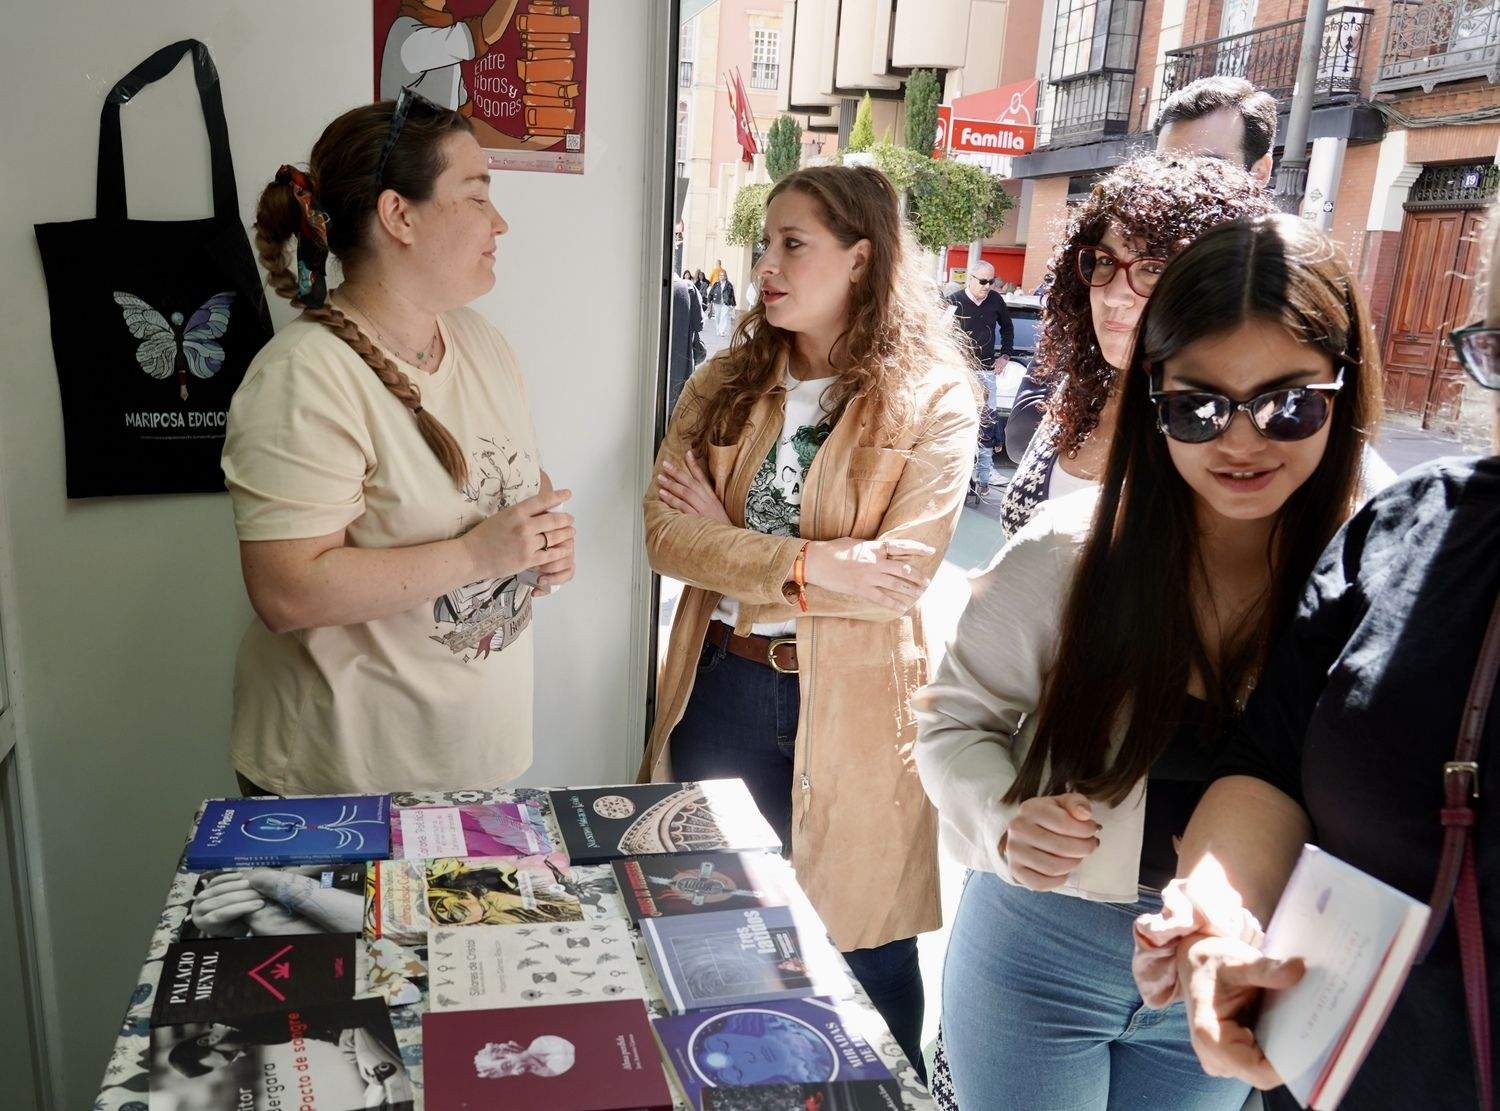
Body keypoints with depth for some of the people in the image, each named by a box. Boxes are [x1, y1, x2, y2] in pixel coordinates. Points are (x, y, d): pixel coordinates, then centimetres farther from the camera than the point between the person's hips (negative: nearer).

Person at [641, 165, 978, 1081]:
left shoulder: (934, 398, -8)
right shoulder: (726, 383, 3)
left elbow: (905, 569, -18)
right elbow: (667, 536, -7)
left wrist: (728, 549, -12)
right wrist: (804, 565, -20)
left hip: (850, 706, -4)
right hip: (719, 686, 4)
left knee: (863, 948, 12)